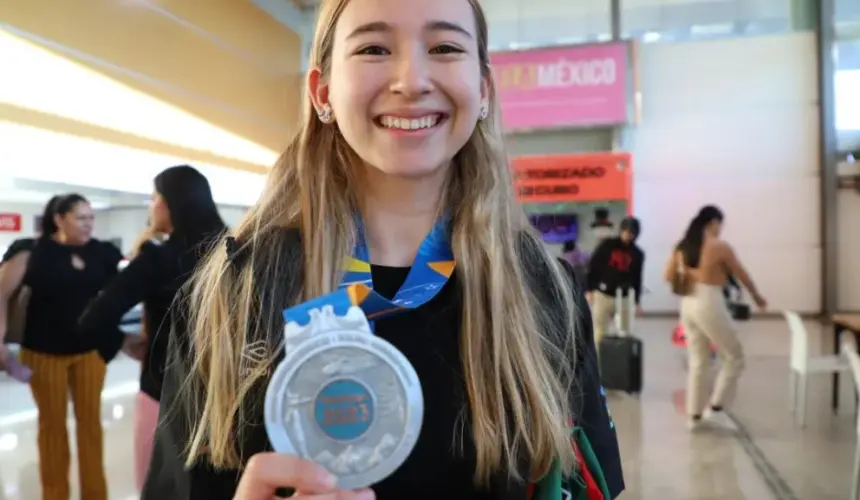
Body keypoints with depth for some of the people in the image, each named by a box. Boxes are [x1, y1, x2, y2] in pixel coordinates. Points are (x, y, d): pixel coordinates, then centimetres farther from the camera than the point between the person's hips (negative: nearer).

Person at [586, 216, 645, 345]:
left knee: (625, 332, 5)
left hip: (624, 298, 3)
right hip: (603, 295, -2)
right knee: (599, 332, 1)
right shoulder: (607, 245, -2)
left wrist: (637, 301, 7)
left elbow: (637, 278, 10)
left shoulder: (638, 254, 5)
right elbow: (592, 266, -2)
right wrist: (589, 290, -6)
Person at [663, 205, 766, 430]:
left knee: (697, 362, 15)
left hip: (687, 304, 7)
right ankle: (715, 407, 5)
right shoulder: (720, 246, -8)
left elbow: (667, 276, 12)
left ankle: (694, 415, 19)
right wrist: (757, 296, 19)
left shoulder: (682, 247, 8)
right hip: (709, 304, -7)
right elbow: (742, 275, 4)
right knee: (734, 358, 9)